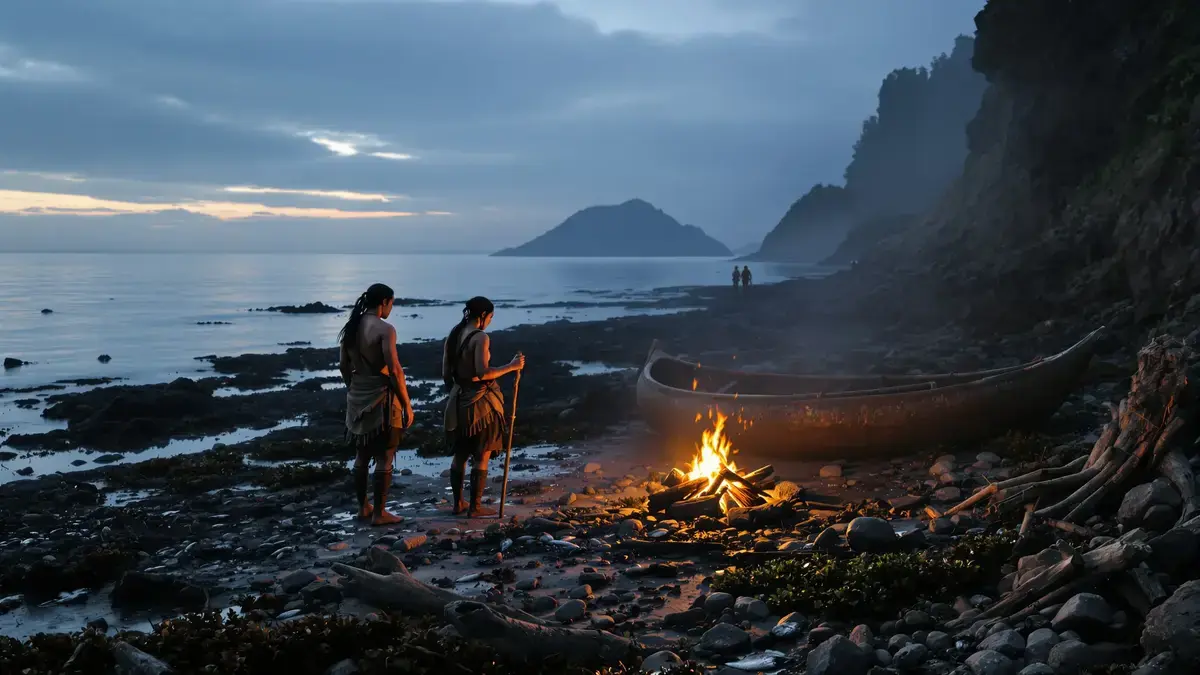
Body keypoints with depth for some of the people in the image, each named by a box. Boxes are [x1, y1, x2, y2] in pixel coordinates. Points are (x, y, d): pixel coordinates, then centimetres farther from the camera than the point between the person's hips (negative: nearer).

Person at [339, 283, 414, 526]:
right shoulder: (385, 329, -16)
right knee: (384, 458, 2)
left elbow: (343, 365, 12)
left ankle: (363, 507, 27)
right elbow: (395, 370, -19)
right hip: (382, 397, -7)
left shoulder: (351, 327, 6)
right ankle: (379, 513, 8)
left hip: (358, 398, 7)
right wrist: (407, 405, -12)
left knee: (362, 455, 17)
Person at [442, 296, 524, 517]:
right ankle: (475, 507, 7)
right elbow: (483, 372, -25)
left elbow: (446, 374, 9)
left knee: (460, 455, 17)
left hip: (458, 402, 7)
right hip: (481, 402, -7)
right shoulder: (480, 338, -16)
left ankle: (458, 503, 24)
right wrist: (511, 366, -17)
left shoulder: (453, 336, 6)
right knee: (481, 457, 3)